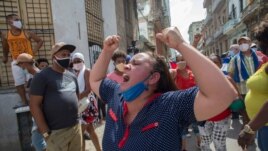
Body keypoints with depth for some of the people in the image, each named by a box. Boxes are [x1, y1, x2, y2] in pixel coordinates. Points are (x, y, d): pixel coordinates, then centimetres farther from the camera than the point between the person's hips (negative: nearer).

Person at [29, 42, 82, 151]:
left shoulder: (72, 77, 12)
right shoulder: (42, 76, -6)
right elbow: (34, 105, -10)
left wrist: (77, 119, 13)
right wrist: (46, 132, -12)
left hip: (76, 127, 6)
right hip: (56, 132, -6)